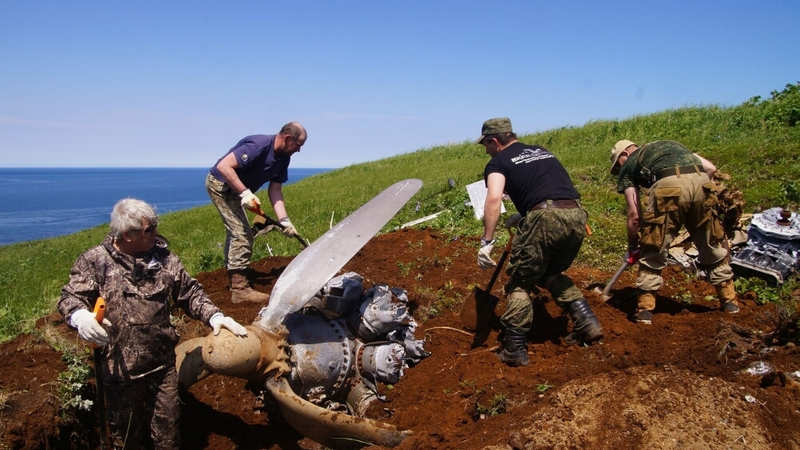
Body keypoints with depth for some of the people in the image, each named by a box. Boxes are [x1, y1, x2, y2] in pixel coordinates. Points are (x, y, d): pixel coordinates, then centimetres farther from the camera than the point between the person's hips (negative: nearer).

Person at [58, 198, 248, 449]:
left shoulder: (163, 257, 2)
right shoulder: (95, 261, -6)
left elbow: (189, 293, 6)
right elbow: (70, 297, -6)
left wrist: (214, 316, -10)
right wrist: (80, 315, -30)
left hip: (163, 364, 2)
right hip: (119, 368, -2)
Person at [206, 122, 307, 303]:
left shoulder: (283, 158, -4)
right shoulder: (259, 146, -30)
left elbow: (275, 189, -3)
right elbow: (223, 166, -34)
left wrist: (284, 220, -12)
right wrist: (244, 192, -36)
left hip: (233, 188, 10)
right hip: (220, 183, -10)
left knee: (236, 230, 23)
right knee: (242, 233, -14)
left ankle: (234, 275, 41)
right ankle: (240, 289, -10)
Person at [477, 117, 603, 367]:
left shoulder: (499, 162, 8)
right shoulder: (542, 151, 29)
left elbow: (494, 198, -10)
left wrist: (487, 240, -10)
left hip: (546, 218, -6)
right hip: (577, 216, 7)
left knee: (520, 282, 9)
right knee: (552, 274, 28)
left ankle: (515, 350, 8)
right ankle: (587, 322, 20)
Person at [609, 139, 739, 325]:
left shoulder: (629, 166, 24)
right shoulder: (671, 145, 37)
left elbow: (634, 215, 17)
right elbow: (710, 168, 25)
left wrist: (632, 248, 28)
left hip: (669, 185, -4)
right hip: (701, 183, 5)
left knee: (652, 253, 10)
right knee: (713, 246, 22)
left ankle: (645, 310, 13)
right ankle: (730, 302, 32)